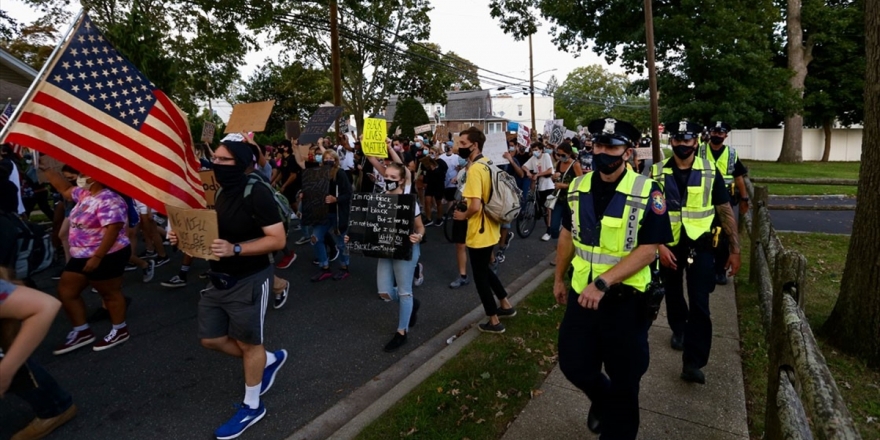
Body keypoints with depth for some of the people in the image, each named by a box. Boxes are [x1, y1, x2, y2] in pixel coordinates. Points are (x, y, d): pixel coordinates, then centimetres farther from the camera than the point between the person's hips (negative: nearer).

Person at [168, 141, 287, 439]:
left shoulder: (257, 193, -19)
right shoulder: (222, 193, 8)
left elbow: (277, 239, -23)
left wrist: (235, 249, -33)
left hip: (249, 280, -8)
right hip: (218, 278, 9)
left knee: (248, 344, 7)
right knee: (211, 339, 15)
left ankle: (252, 407, 27)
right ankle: (269, 359, 35)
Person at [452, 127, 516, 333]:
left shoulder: (475, 169, -22)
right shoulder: (487, 164, 7)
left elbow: (475, 205, -30)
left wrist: (463, 215, -12)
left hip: (479, 232, -9)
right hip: (490, 229, 9)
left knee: (480, 276, 6)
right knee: (485, 270, 25)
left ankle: (494, 321, 20)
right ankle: (506, 306, 37)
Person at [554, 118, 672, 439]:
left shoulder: (647, 192, -14)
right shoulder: (578, 187, 0)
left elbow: (648, 250, -18)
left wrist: (602, 283, -26)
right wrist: (559, 278, 16)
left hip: (624, 299, -4)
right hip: (581, 294, 4)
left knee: (623, 379, 14)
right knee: (574, 365, 15)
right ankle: (601, 399, 49)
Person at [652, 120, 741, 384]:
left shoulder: (710, 172, -5)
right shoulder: (658, 172, -6)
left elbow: (726, 212, 1)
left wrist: (735, 249, -1)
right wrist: (659, 245, -15)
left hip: (700, 246, -1)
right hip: (668, 245, 1)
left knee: (699, 304, -6)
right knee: (673, 295, 19)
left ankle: (693, 363, 1)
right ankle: (678, 329, 46)